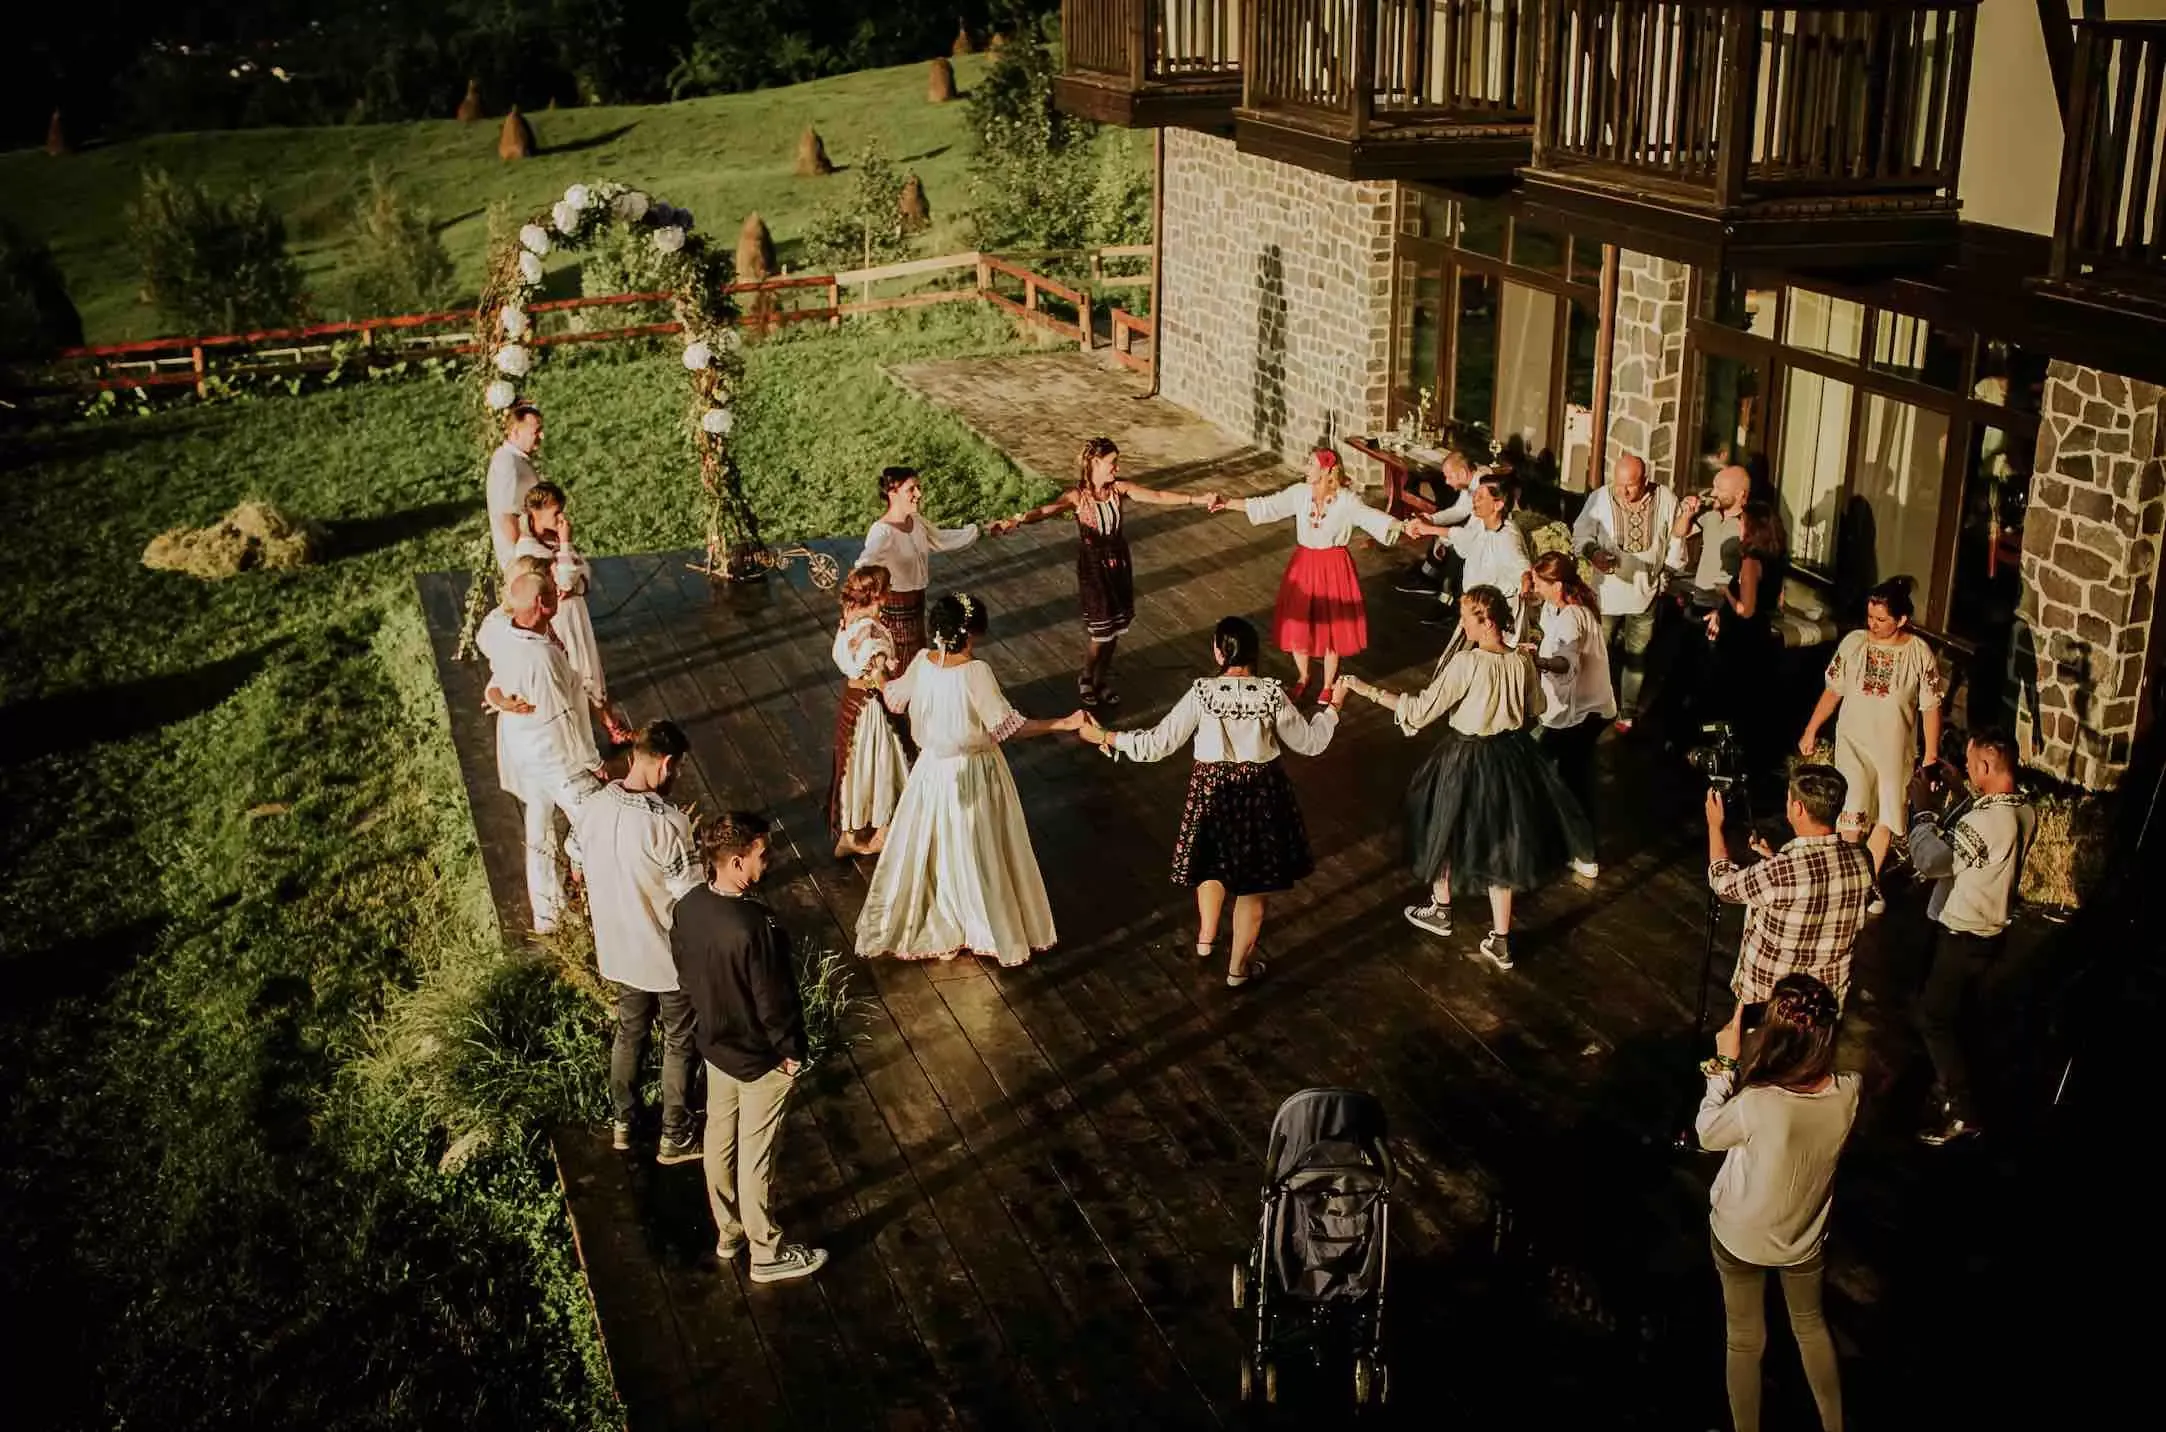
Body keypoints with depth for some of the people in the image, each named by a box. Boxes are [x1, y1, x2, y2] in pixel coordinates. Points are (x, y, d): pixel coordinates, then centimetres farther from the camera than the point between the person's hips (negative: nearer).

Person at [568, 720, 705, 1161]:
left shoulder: (589, 804, -12)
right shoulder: (666, 822, -31)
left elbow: (580, 864, 6)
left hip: (617, 947, 6)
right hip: (668, 954, -6)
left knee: (630, 1031, 27)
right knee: (679, 1043, 16)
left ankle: (623, 1123, 43)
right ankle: (676, 1139, 31)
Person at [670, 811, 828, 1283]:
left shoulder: (688, 907, -12)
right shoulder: (754, 925, -35)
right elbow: (774, 1000, -25)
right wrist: (792, 1051, -9)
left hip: (715, 1045, 7)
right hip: (760, 1058, -7)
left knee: (720, 1139, 24)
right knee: (755, 1156, 10)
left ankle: (728, 1232, 44)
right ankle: (766, 1254, 29)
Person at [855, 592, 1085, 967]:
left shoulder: (922, 662, -11)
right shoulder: (975, 672, -27)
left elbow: (895, 699, 8)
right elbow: (1008, 727, -25)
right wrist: (1063, 724, -21)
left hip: (934, 769, 5)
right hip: (973, 774, -5)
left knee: (930, 847, 20)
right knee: (978, 852, 12)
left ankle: (928, 925, 34)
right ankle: (992, 928, 29)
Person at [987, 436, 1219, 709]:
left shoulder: (1119, 488, -6)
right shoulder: (1077, 496, -18)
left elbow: (1158, 497, -7)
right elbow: (1044, 511, -33)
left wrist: (1198, 499, -16)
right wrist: (1013, 522, -51)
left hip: (1119, 563, 4)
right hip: (1092, 566, -4)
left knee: (1115, 627, 11)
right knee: (1099, 629, 0)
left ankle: (1102, 680, 31)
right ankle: (1086, 679, 27)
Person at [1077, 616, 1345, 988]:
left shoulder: (1202, 693, -19)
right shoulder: (1271, 693, -17)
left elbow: (1158, 743, -16)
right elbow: (1309, 742, -5)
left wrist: (1105, 737, -4)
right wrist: (1333, 706, 11)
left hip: (1212, 789, 0)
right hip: (1261, 792, 0)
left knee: (1213, 863, 28)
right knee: (1253, 879, 16)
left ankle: (1206, 939, 47)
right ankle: (1239, 966, 29)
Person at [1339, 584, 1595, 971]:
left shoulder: (1465, 663, -24)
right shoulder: (1523, 662, -7)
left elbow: (1421, 710, -23)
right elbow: (1533, 714, 7)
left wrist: (1367, 690, -18)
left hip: (1467, 761, -5)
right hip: (1512, 758, 5)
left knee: (1445, 832, 22)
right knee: (1498, 843, 16)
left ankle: (1440, 910, 43)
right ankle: (1500, 942, 20)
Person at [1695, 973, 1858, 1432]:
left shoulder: (1756, 1105, -39)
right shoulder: (1848, 1091, -26)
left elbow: (1707, 1134, -16)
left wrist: (1726, 1062, -13)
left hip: (1741, 1237, -3)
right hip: (1806, 1237, 3)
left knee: (1745, 1341, 22)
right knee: (1811, 1325, 32)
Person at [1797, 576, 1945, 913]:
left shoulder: (1920, 654, -12)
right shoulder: (1853, 643, -8)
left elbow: (1930, 707, -6)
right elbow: (1833, 690, 3)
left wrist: (1931, 755, -7)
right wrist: (1810, 731, 5)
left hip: (1894, 749, 0)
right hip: (1853, 743, 0)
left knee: (1886, 818, 11)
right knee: (1853, 813, -4)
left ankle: (1870, 880, 29)